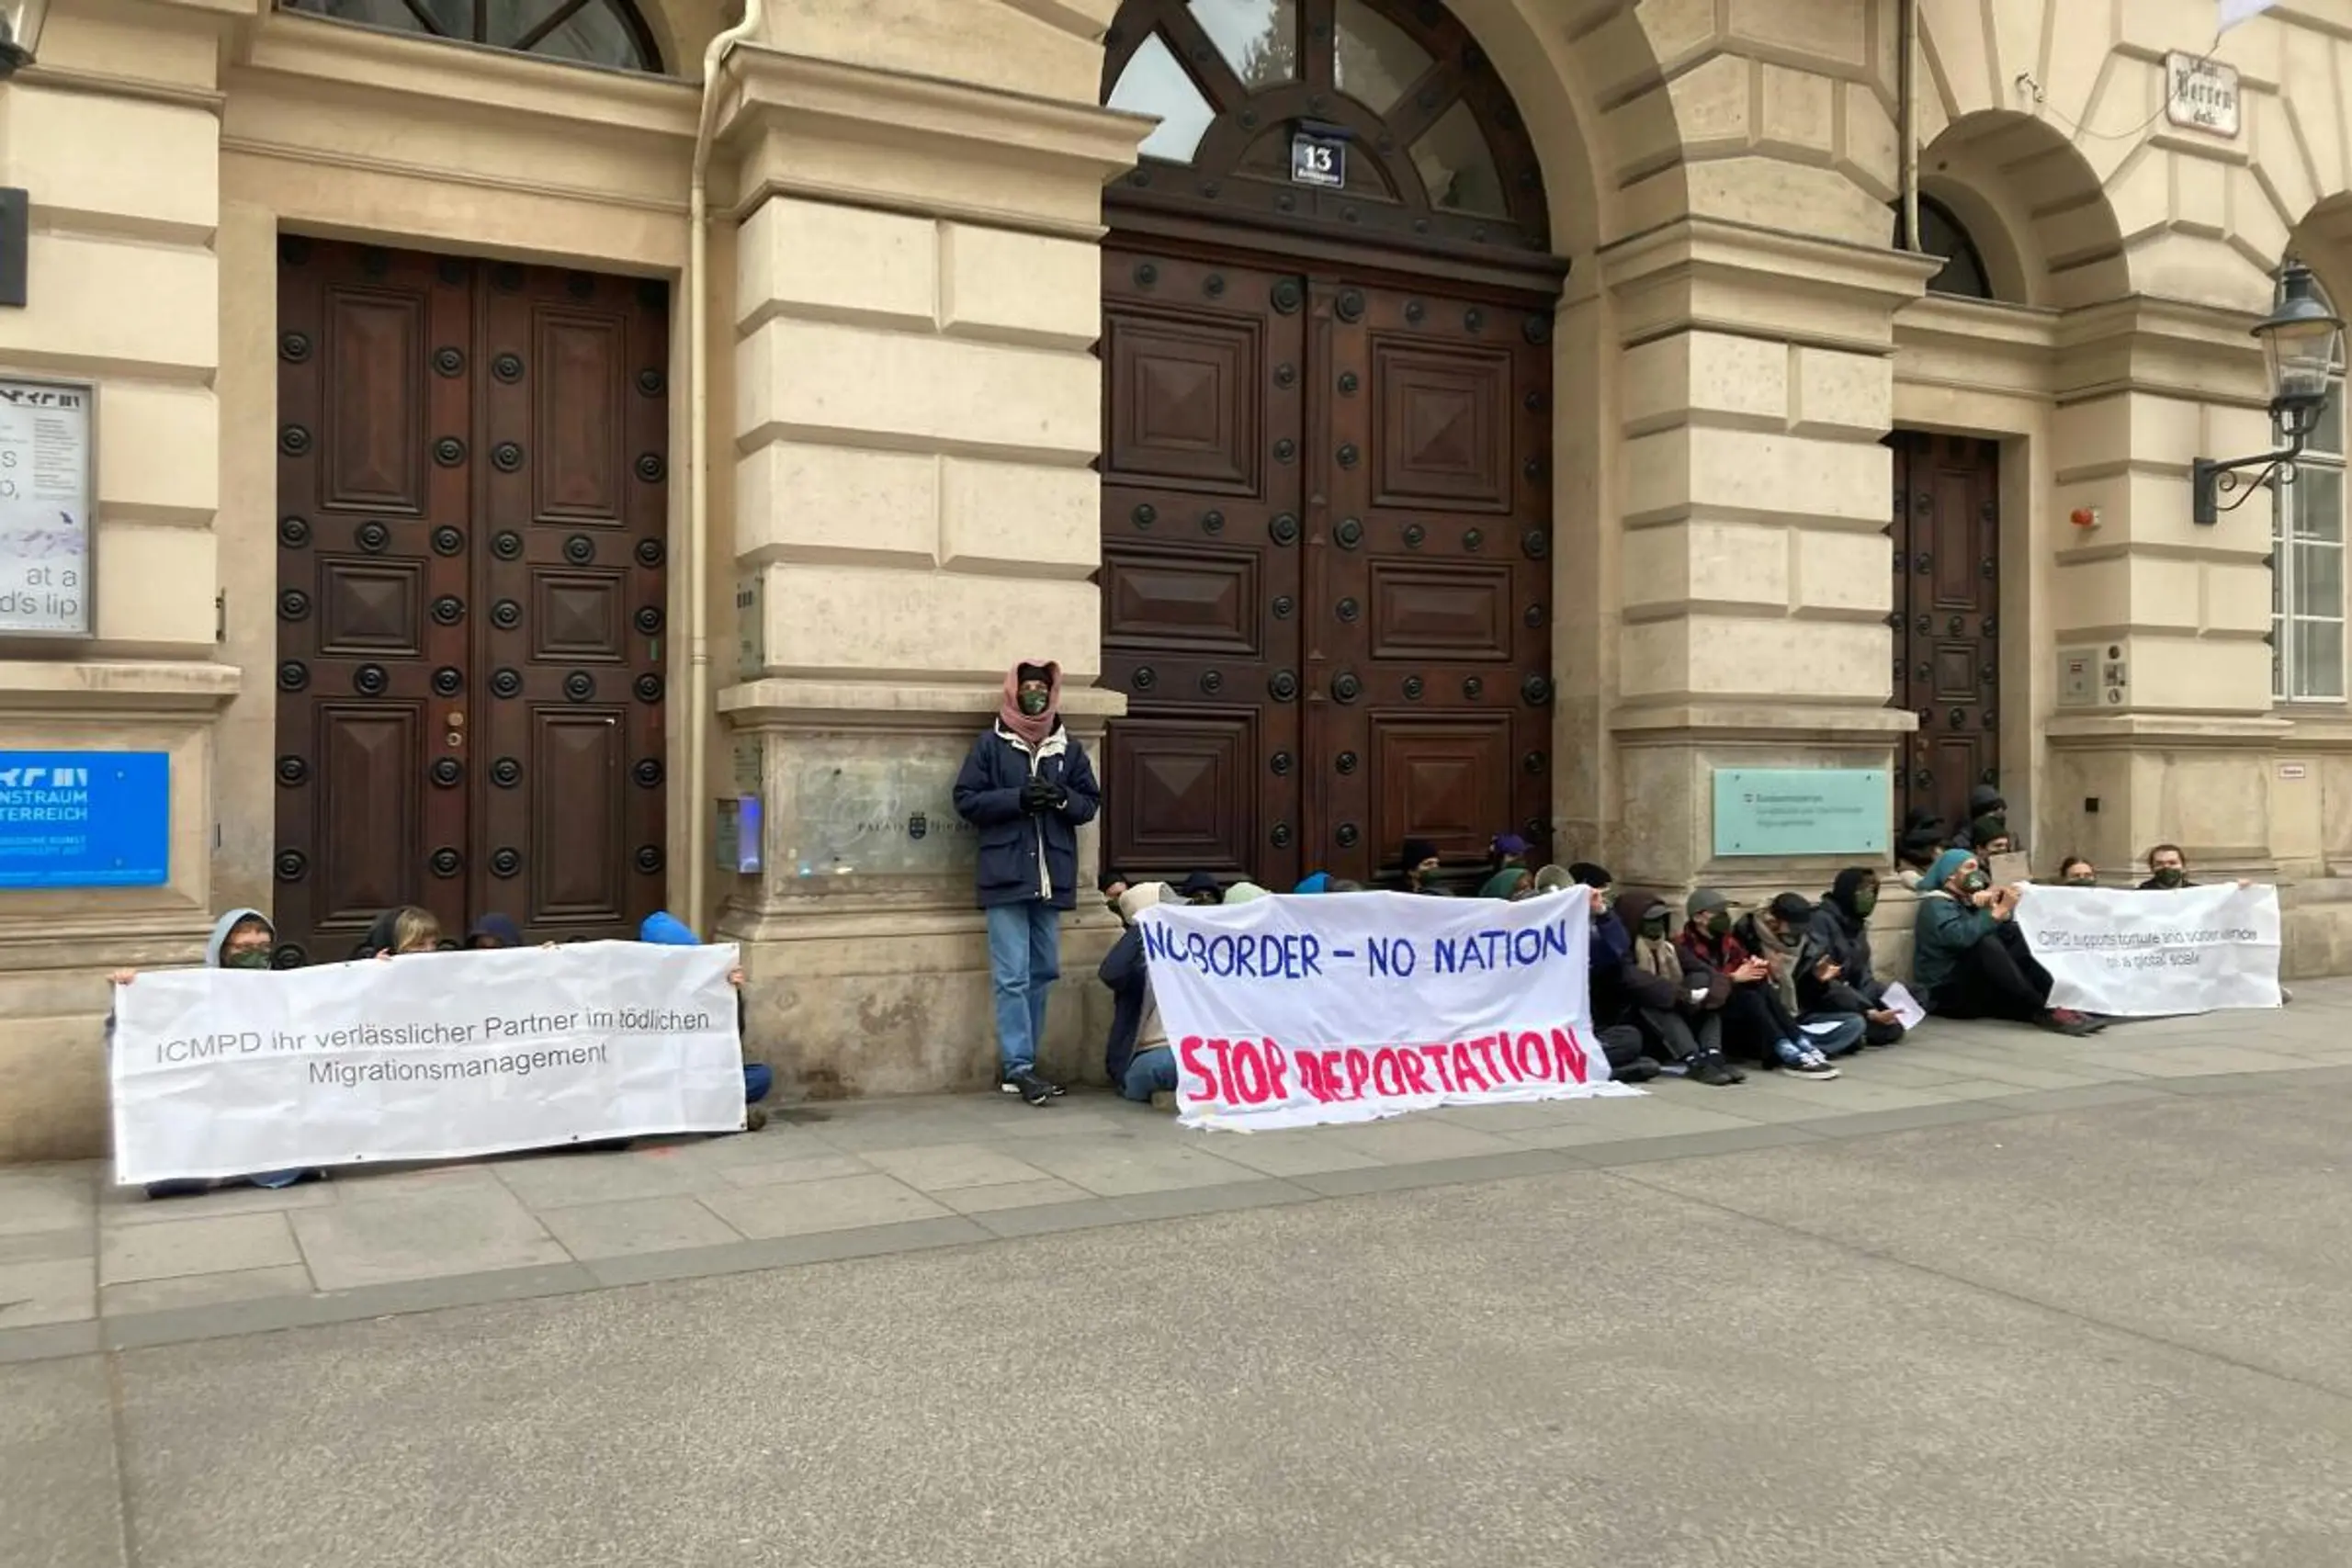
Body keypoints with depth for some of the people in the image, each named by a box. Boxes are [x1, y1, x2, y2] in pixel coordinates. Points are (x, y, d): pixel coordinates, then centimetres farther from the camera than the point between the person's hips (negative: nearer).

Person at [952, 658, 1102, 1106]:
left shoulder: (1069, 749, 11)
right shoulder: (990, 744, 1)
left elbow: (1091, 802, 14)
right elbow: (966, 800, -3)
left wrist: (1064, 798, -8)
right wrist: (1017, 798, -14)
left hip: (1052, 877, 5)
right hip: (1007, 876, -5)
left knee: (1044, 973, 9)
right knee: (1012, 976, -8)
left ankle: (1018, 1062, 19)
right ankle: (1018, 1067, -4)